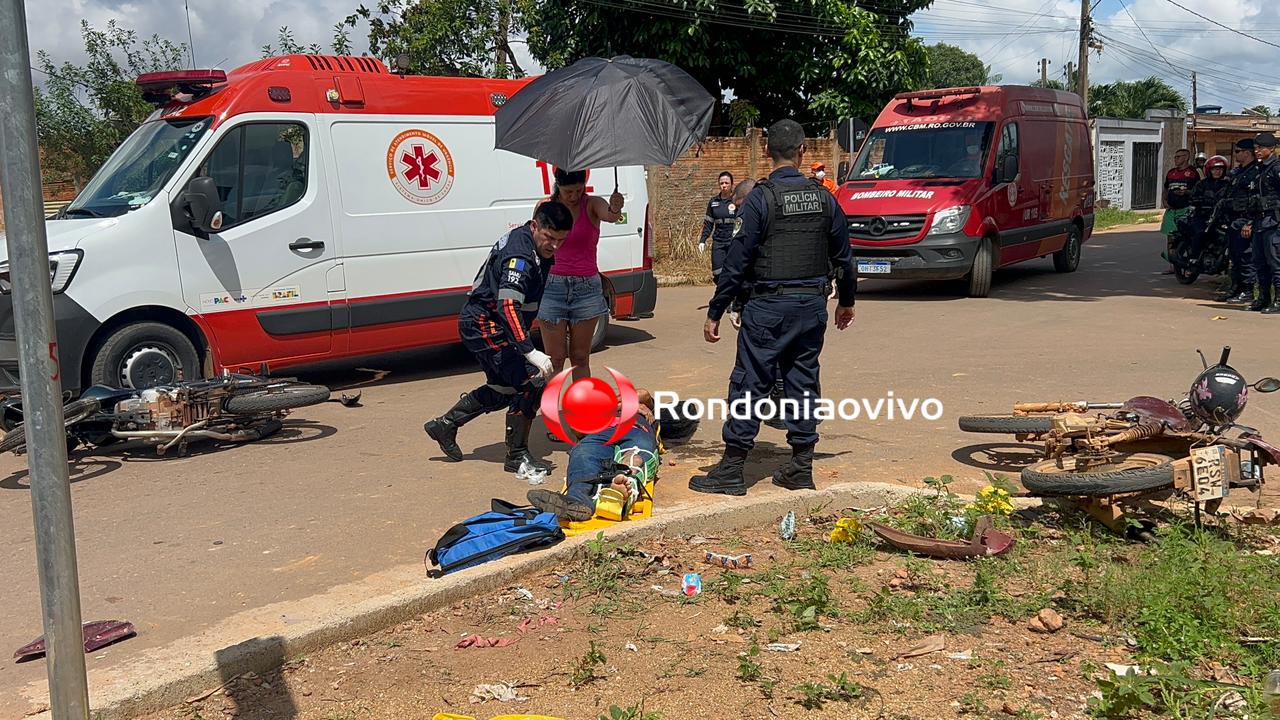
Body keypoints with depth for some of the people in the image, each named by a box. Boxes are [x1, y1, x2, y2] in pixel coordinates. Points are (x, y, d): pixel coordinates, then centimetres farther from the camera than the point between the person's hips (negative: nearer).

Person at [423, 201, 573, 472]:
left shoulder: (533, 248, 6)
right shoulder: (520, 255, -25)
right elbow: (508, 306, -36)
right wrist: (530, 352, -43)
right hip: (484, 325, -11)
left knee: (504, 387, 19)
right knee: (529, 383, -15)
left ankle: (445, 425, 31)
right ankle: (517, 455, -4)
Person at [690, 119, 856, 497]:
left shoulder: (761, 198, -10)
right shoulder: (824, 198, 5)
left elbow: (737, 261, -12)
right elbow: (843, 256, 13)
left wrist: (715, 313, -6)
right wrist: (846, 301, 28)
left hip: (769, 308, -5)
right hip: (812, 305, 5)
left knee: (749, 383, 0)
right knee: (803, 381, 12)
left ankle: (732, 468, 3)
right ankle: (801, 467, 17)